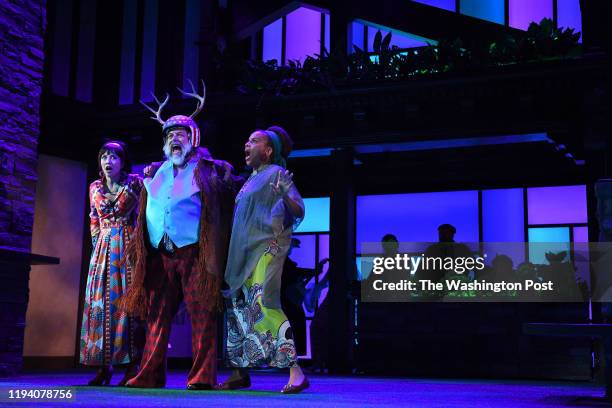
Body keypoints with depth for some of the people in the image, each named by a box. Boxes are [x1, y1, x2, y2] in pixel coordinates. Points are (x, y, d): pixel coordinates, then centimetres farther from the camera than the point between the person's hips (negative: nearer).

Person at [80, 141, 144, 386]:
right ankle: (104, 367, -1)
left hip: (128, 248, -4)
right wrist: (98, 246, 14)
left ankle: (132, 366, -6)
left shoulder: (134, 184, 0)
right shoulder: (95, 188, 13)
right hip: (103, 249, 4)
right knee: (100, 302, -3)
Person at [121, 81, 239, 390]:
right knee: (157, 315, 3)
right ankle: (150, 375, 6)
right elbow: (145, 211, 25)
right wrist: (138, 248, 19)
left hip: (193, 253, -5)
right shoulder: (155, 173, 20)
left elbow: (231, 195, 9)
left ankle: (202, 376, -4)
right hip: (160, 255, 5)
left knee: (201, 315, -6)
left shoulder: (208, 170, 6)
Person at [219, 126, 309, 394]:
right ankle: (241, 373, 13)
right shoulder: (252, 178, 22)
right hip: (243, 252, 9)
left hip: (266, 248, -9)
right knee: (239, 307, 6)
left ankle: (295, 372, -25)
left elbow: (299, 212, -12)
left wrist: (284, 195, -29)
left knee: (265, 304, -22)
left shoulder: (276, 173, -1)